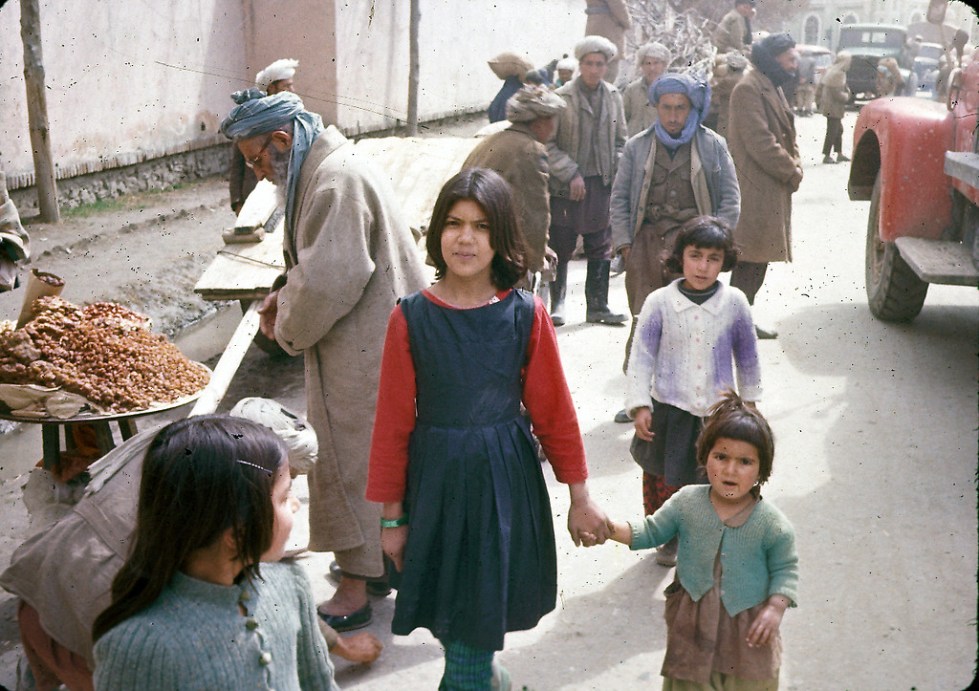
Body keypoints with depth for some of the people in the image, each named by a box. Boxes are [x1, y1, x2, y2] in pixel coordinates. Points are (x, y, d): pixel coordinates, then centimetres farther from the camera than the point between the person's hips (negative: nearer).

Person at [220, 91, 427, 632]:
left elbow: (328, 282, -26)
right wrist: (285, 294, 8)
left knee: (348, 459, -1)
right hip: (367, 343, 10)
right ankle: (376, 559, 35)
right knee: (374, 455, 19)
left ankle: (354, 590, 10)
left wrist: (288, 330, -9)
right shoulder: (322, 169, 12)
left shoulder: (336, 181, -22)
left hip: (362, 351, -10)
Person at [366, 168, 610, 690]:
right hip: (436, 476, 0)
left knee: (483, 606, 9)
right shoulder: (411, 317, -10)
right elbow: (393, 422, -4)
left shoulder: (526, 315, -8)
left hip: (506, 475, 0)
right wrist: (392, 515, 0)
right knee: (449, 601, 14)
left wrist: (580, 497, 5)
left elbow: (553, 411, -1)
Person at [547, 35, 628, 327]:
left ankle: (598, 305, 18)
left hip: (601, 183, 4)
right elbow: (548, 143, -6)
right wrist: (571, 174, -12)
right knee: (561, 247, 4)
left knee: (601, 248, 9)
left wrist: (618, 175, 3)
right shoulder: (562, 97, -7)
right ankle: (557, 304, 15)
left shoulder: (613, 96, 7)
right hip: (566, 185, -4)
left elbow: (620, 141, 15)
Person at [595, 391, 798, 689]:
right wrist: (612, 528, -13)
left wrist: (775, 608, -19)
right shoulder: (686, 503, -11)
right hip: (692, 619, 2)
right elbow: (651, 532, 0)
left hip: (748, 625, -1)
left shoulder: (771, 523, -17)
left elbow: (785, 569, -6)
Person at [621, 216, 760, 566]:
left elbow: (747, 356, 7)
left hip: (718, 410, 1)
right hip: (670, 409, 0)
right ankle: (668, 538, 34)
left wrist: (750, 402, 14)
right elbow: (641, 356, -6)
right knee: (663, 478, 11)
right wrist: (639, 405, -11)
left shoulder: (734, 303, -5)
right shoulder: (659, 303, -9)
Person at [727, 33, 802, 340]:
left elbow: (786, 134, 21)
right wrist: (790, 171, -11)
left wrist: (795, 166, 3)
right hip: (755, 190, -10)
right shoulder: (749, 89, -12)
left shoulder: (773, 87, 20)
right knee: (750, 260, -8)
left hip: (773, 188, 10)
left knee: (757, 259, 12)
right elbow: (759, 141, -19)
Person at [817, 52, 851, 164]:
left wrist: (819, 99, 21)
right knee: (832, 132, -3)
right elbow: (837, 93, -23)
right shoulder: (838, 73, -21)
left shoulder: (831, 70, 9)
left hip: (829, 106, 10)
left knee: (838, 130, 18)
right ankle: (827, 156, 2)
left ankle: (839, 154, 25)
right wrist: (847, 96, -6)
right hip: (834, 108, -10)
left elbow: (820, 86, 15)